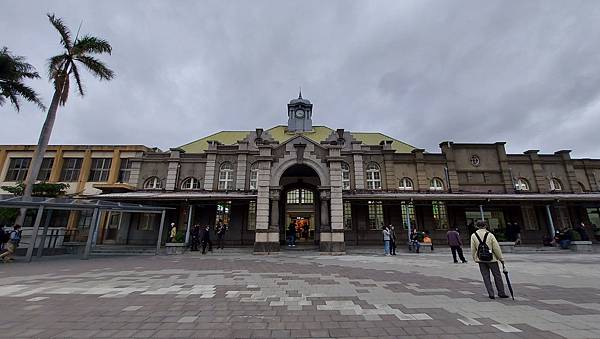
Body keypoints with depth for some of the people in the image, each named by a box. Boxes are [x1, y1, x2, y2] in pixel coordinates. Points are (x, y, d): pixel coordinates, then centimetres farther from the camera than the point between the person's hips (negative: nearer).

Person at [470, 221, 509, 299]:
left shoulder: (473, 236, -4)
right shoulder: (490, 235, -10)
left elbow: (473, 249, -1)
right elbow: (496, 248, -7)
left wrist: (475, 259, 11)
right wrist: (501, 258, 4)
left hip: (481, 260, 1)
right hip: (492, 259, -1)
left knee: (486, 277, 8)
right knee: (497, 276, 14)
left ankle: (491, 294, 8)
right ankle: (501, 293, 23)